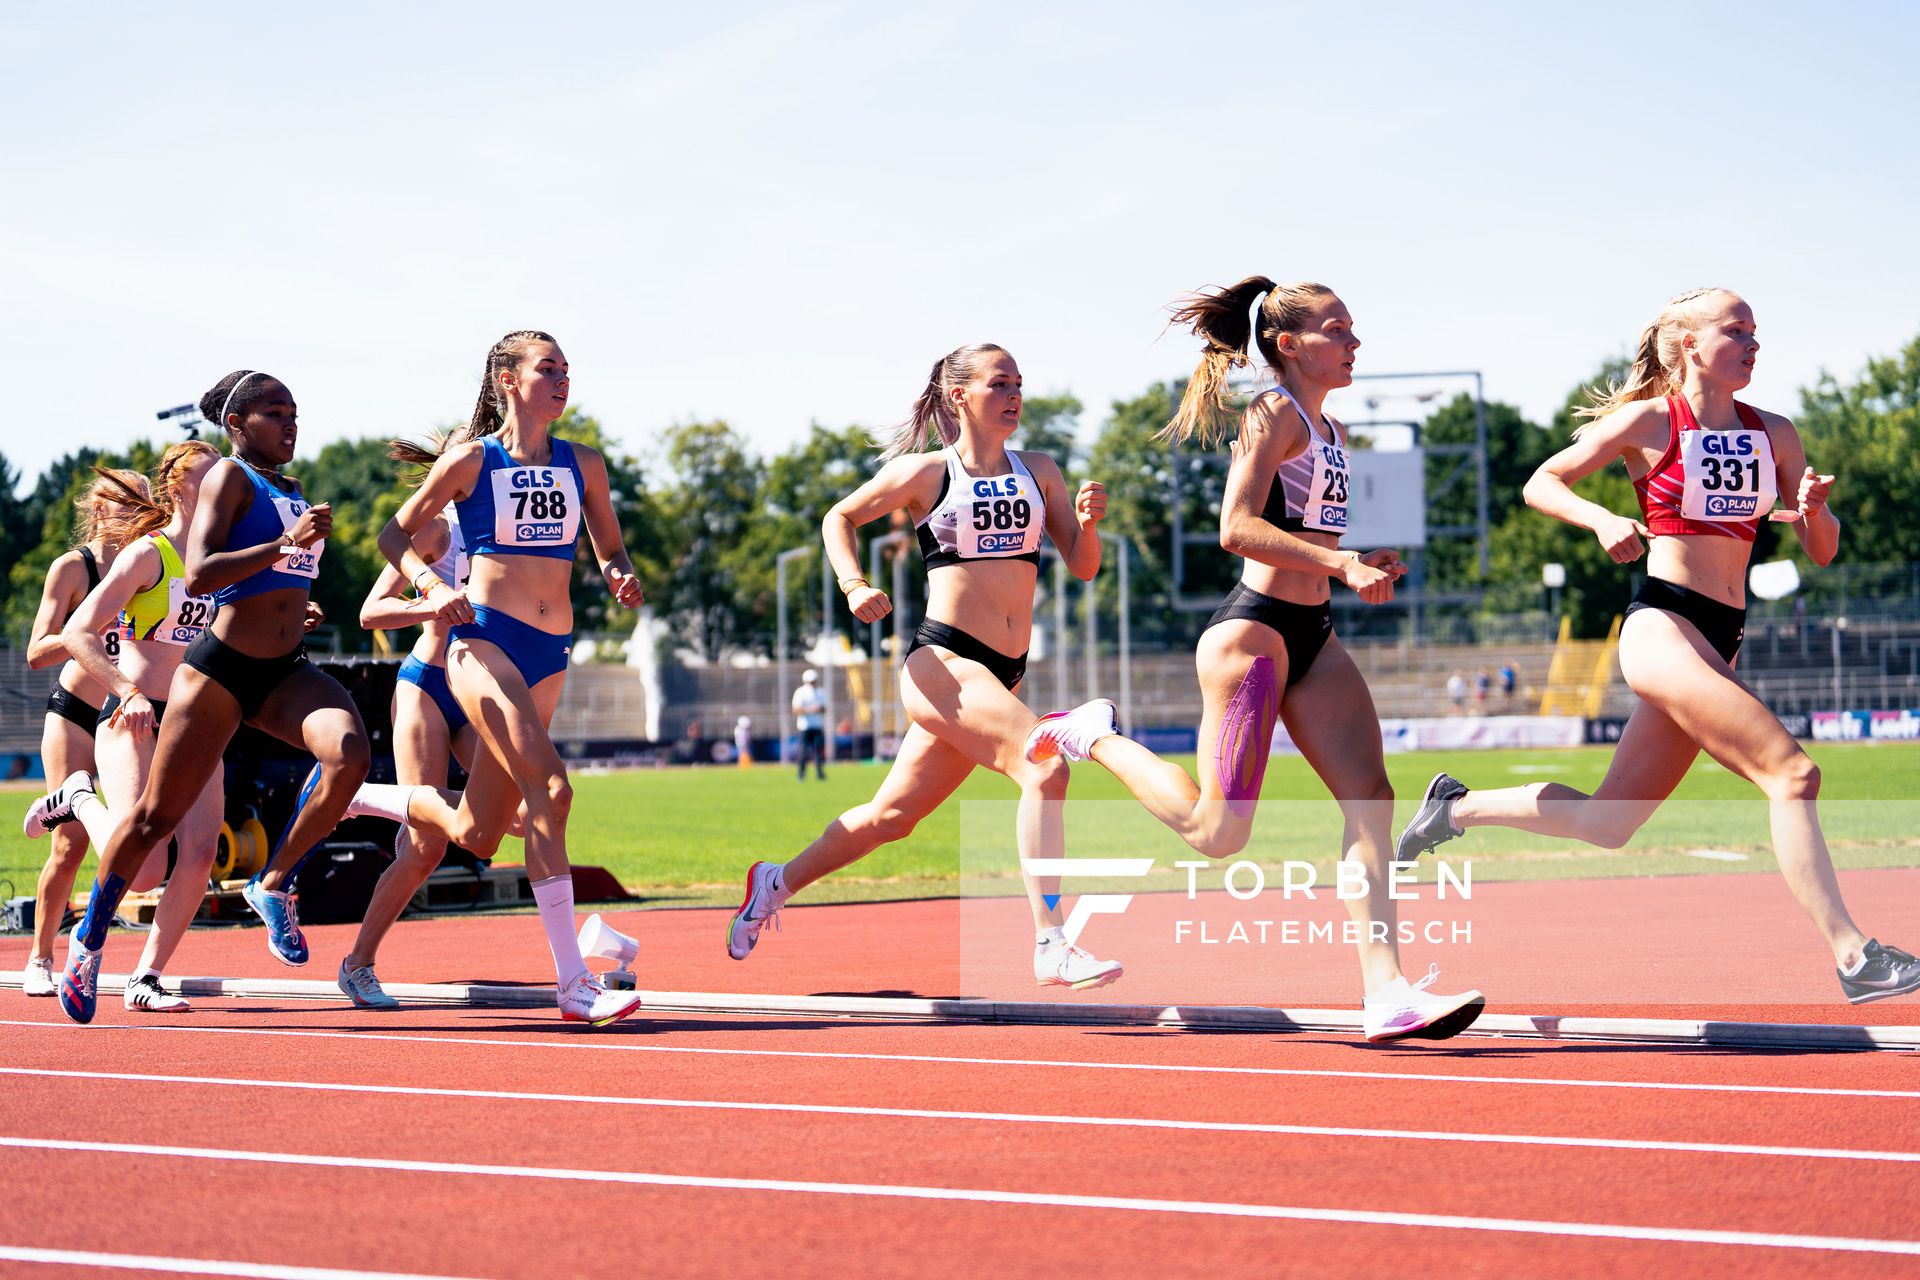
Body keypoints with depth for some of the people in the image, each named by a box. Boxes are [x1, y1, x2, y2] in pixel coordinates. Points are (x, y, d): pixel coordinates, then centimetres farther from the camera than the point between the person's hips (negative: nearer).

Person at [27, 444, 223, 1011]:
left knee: (199, 854, -10)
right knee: (142, 870, -17)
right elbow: (76, 634, -11)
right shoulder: (148, 552, -8)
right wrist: (128, 692, -20)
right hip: (134, 720, -6)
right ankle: (80, 798, 13)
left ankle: (146, 979, 2)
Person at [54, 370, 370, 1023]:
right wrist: (286, 543, -26)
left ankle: (274, 886, -9)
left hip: (286, 671, 6)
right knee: (157, 816, 2)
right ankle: (89, 941, 23)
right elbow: (198, 575, -21)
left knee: (350, 753, -26)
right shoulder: (228, 476, -6)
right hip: (219, 670, -6)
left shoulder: (292, 490, 16)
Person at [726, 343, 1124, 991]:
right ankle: (1052, 948, -27)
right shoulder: (924, 473, -1)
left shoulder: (1038, 472, 11)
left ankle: (777, 883, 35)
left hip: (1002, 672, 6)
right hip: (942, 660, -6)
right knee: (1045, 766, -26)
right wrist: (854, 585, -4)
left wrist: (1088, 523, -10)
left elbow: (1082, 567, 10)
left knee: (892, 816, 14)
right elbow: (839, 518, 12)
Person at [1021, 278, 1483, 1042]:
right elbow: (1238, 528, -21)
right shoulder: (1273, 414, -10)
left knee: (1370, 798, -6)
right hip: (1253, 629, -9)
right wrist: (1341, 564, -25)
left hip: (1310, 635, 9)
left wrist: (1363, 568, 8)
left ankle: (1384, 992, -10)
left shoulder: (1328, 430, 17)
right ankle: (1096, 737, 18)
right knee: (1219, 832, -5)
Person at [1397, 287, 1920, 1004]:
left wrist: (1814, 509, -9)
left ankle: (1459, 808, 30)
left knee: (1607, 823, 11)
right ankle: (1851, 956, -23)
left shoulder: (1774, 435, 12)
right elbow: (1541, 483, 3)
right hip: (1663, 623, -7)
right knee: (1791, 772, -21)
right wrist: (1603, 521, -15)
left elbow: (1822, 551, 14)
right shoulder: (1650, 421, -3)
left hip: (1721, 643, 7)